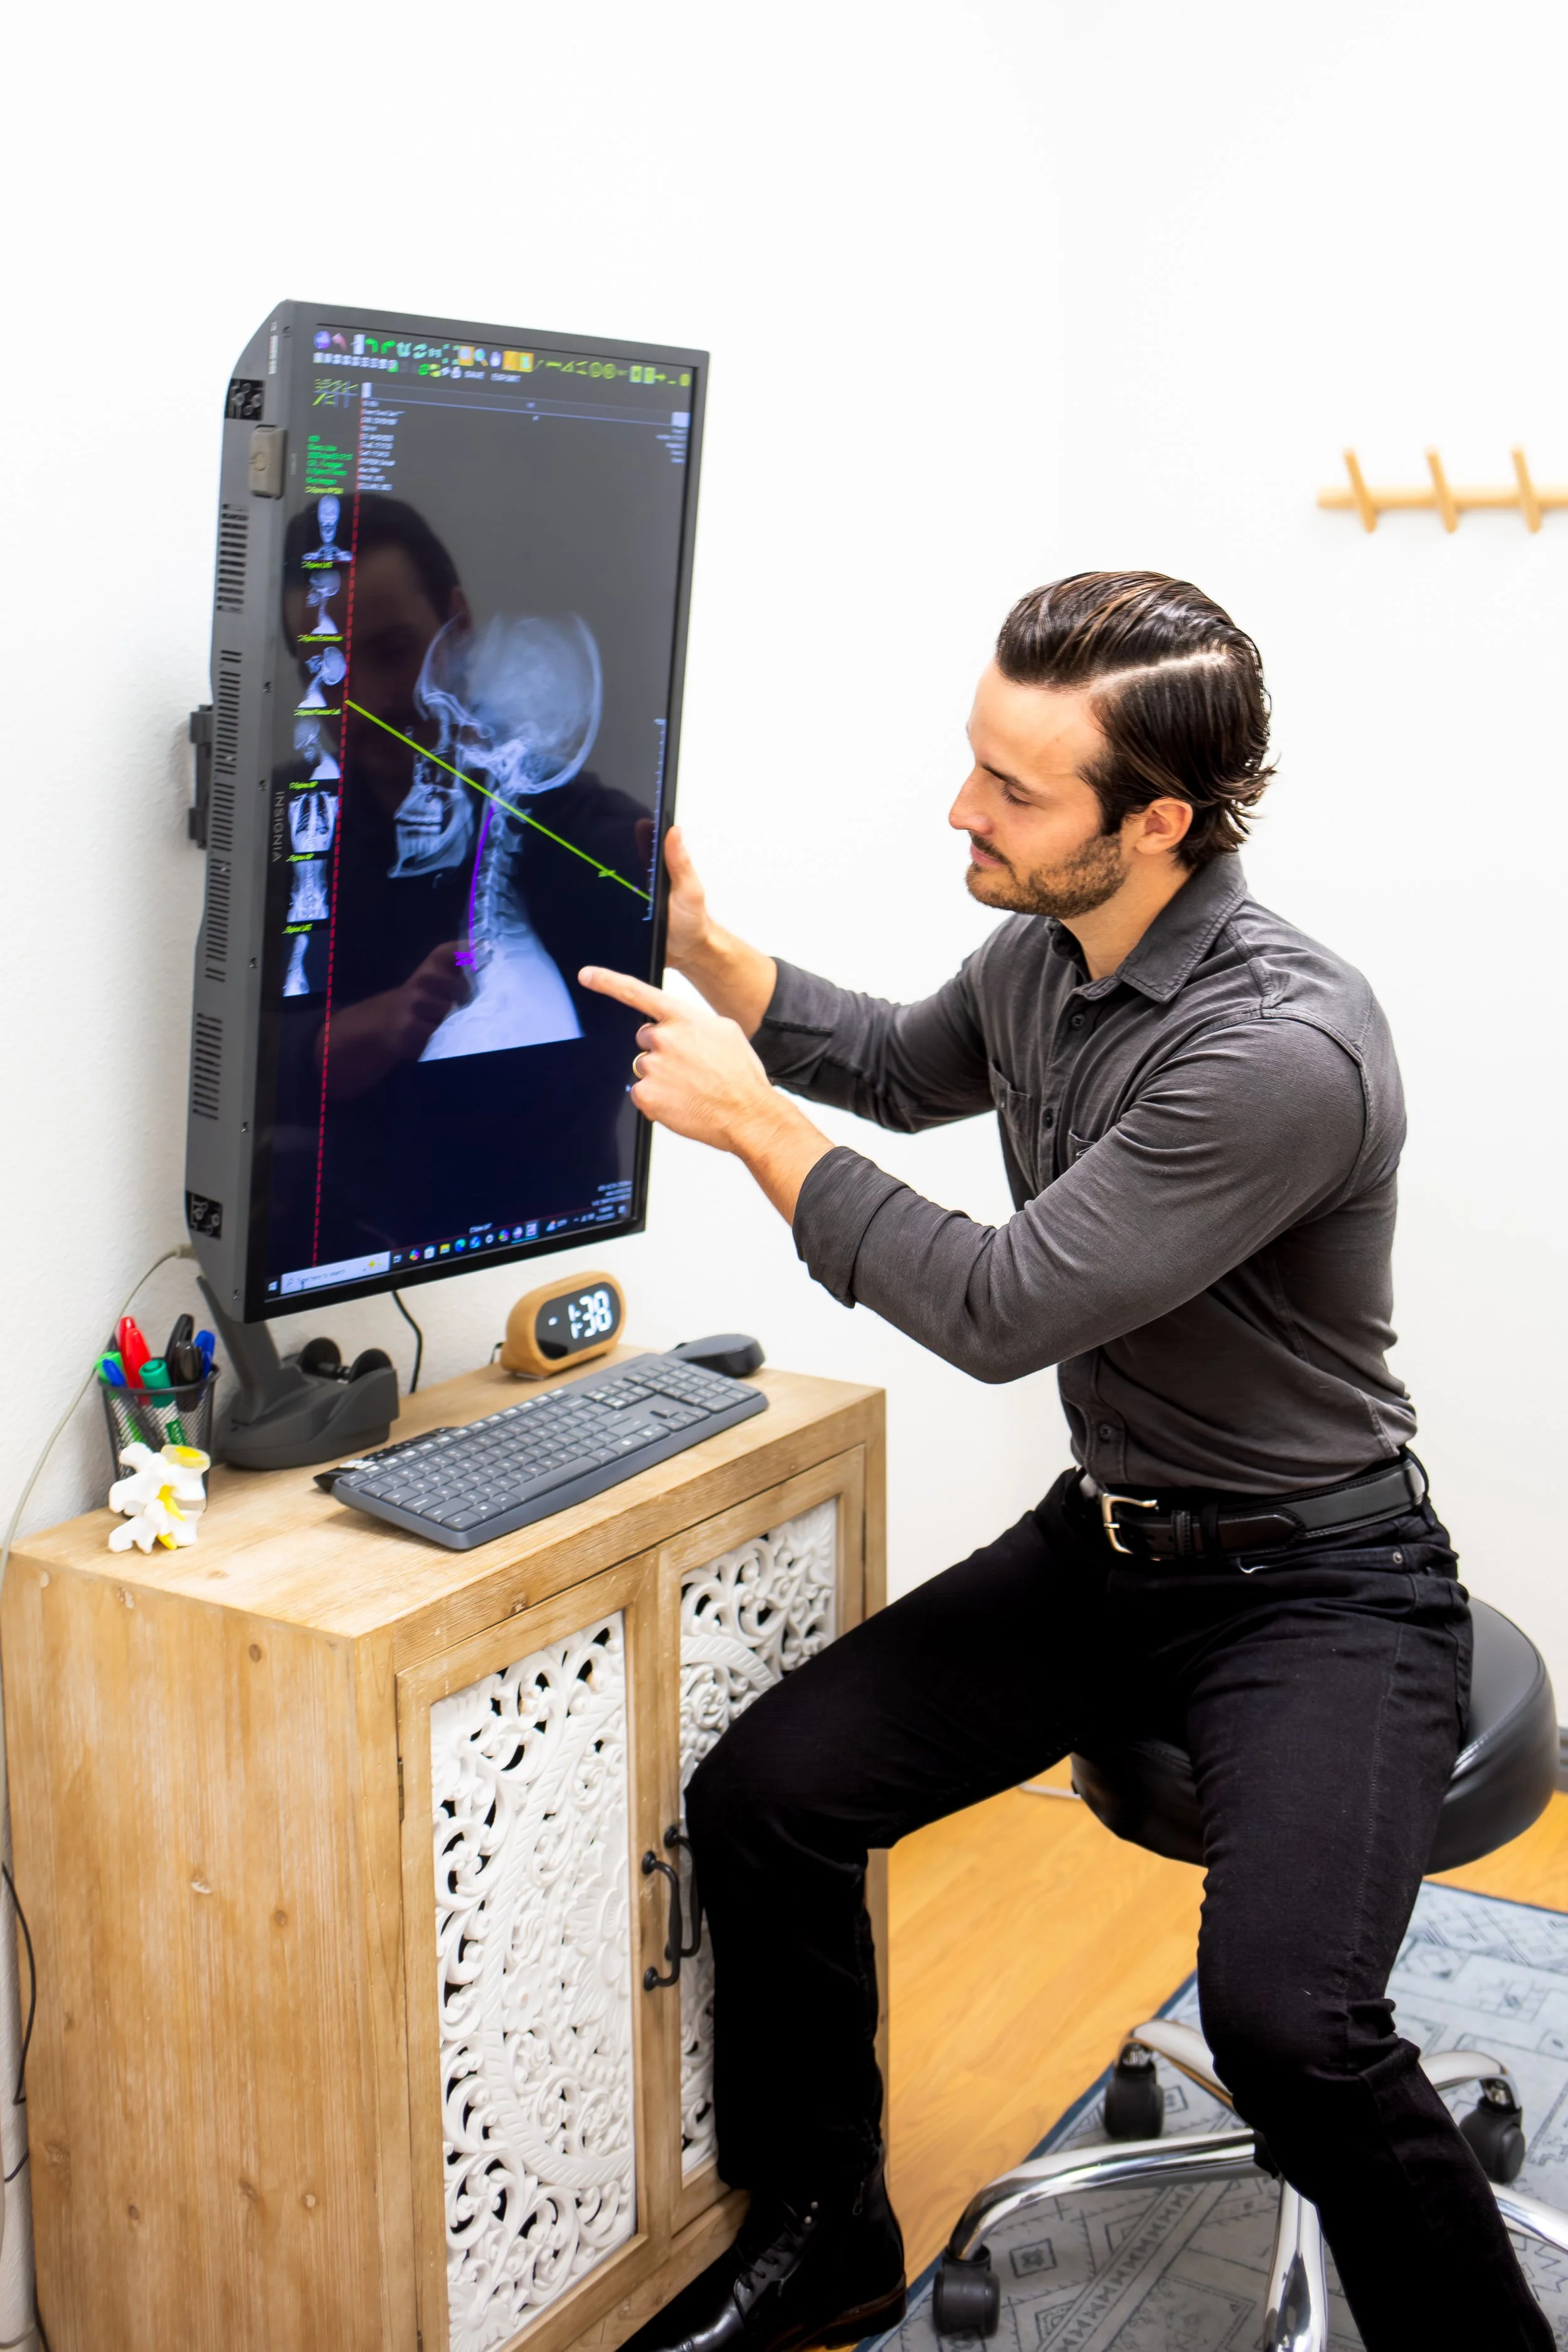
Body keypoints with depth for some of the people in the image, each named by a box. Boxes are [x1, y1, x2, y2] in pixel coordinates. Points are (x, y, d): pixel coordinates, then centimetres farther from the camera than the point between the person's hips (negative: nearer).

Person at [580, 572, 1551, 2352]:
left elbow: (1003, 1309, -24)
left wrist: (750, 1121, -16)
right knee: (758, 1801, -4)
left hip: (1314, 1583, -7)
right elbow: (897, 1064, 24)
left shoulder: (1287, 1049, -28)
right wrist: (702, 950, 10)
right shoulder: (1040, 956, 0)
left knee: (1280, 2012, -29)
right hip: (1098, 1545, 8)